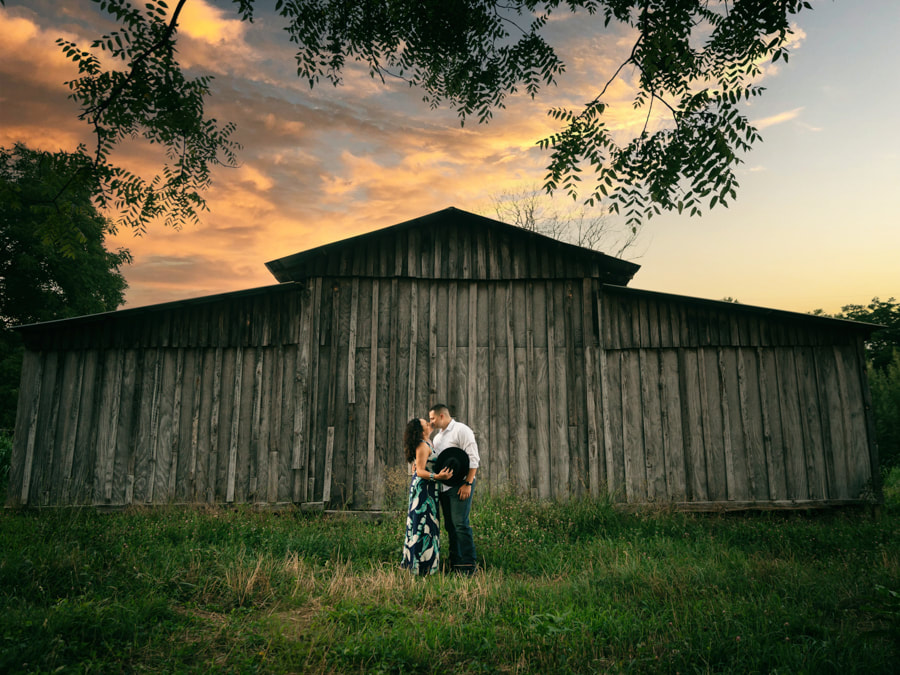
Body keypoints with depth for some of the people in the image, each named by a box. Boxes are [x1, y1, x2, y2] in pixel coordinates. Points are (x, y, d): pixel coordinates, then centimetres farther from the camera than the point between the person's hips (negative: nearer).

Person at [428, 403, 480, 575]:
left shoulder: (461, 430, -5)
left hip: (460, 485, -8)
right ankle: (454, 564, 15)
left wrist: (468, 484, -17)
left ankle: (468, 566, -6)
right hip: (443, 486, 8)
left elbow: (473, 459, -12)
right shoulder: (437, 437, 21)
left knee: (460, 524, -11)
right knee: (450, 526, 9)